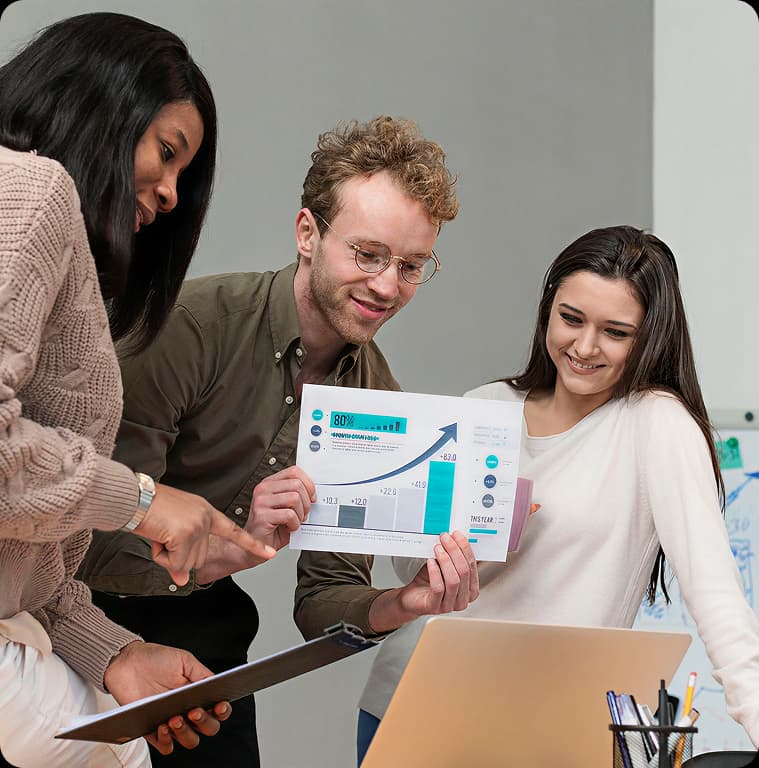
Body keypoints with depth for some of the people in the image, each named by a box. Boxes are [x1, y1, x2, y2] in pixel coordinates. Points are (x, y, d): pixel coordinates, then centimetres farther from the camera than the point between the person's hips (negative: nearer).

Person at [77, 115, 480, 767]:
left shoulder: (376, 394, -4)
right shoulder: (190, 327, -23)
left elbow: (322, 602, -3)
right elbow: (88, 543, -26)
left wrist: (400, 606, -23)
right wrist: (234, 550, -38)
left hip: (206, 637, 5)